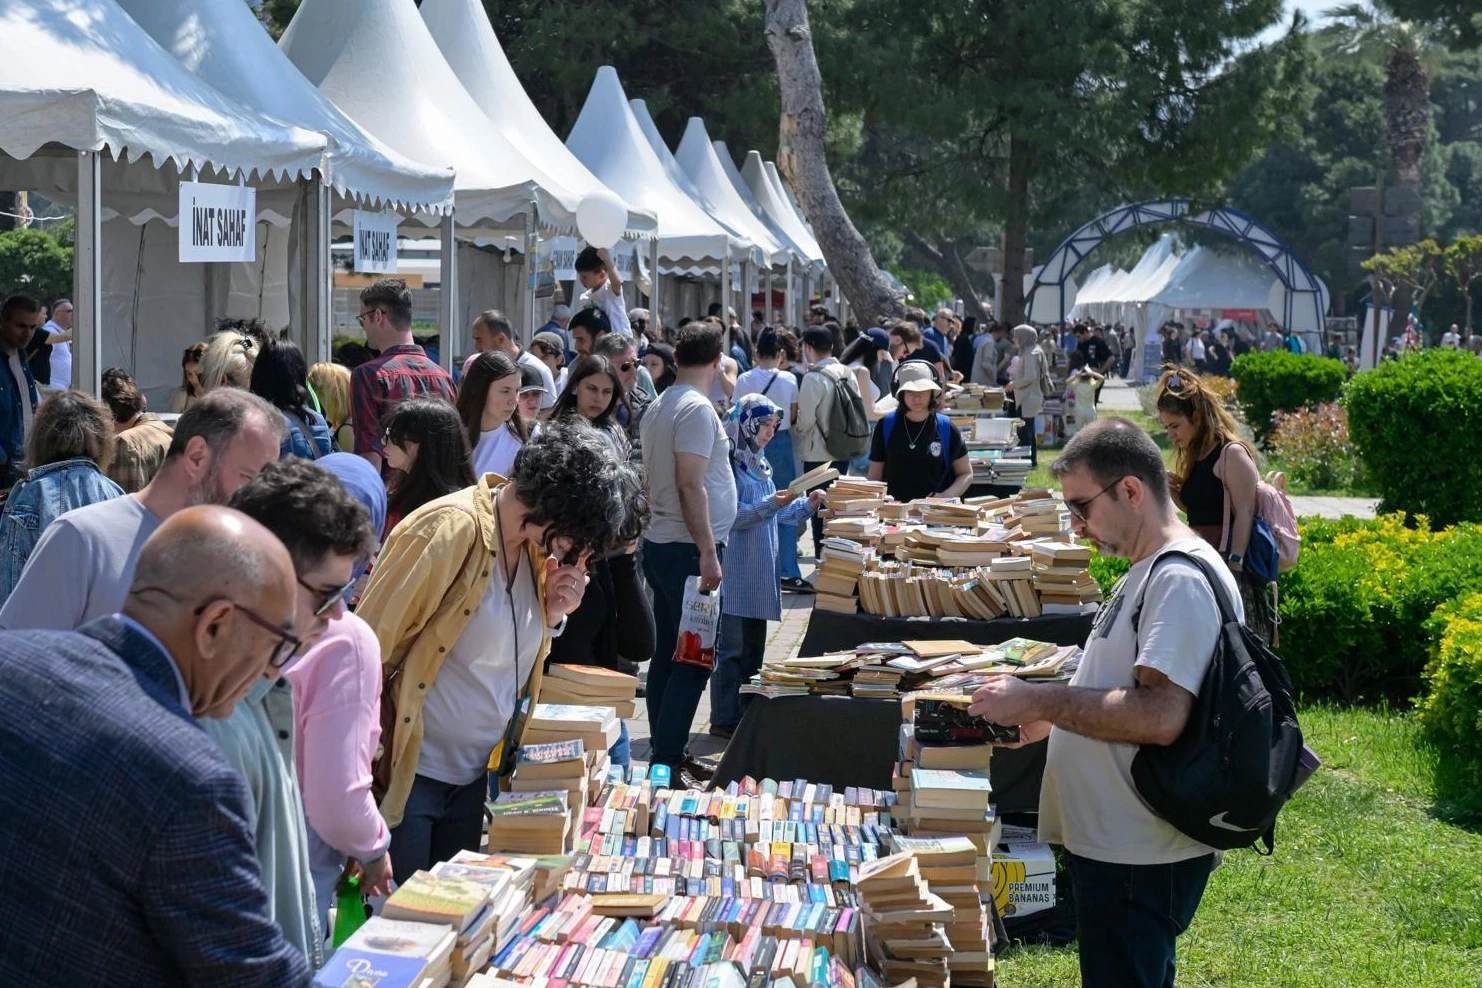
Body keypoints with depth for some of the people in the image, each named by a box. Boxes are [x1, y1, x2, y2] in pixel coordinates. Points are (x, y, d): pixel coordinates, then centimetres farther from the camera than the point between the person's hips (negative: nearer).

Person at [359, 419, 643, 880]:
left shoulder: (538, 544, 3)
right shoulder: (450, 530, -21)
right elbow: (368, 650, -19)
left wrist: (553, 614, -5)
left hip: (474, 776, 8)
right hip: (408, 774, -8)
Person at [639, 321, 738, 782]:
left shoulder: (659, 407, 13)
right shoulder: (697, 408, -15)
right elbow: (691, 486, -21)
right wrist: (708, 553, -20)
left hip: (660, 545, 10)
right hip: (688, 549, -10)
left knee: (668, 653, 13)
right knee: (693, 659, -7)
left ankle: (665, 755, 19)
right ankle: (667, 760, -9)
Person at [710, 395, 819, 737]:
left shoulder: (759, 463, 17)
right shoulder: (730, 464, -11)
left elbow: (774, 515, 21)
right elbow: (731, 516, -18)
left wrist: (806, 505, 8)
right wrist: (772, 503, -24)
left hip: (760, 573, 9)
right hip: (736, 573, -9)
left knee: (754, 645, 13)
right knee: (732, 648, -5)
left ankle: (748, 714, 19)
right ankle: (724, 719, 0)